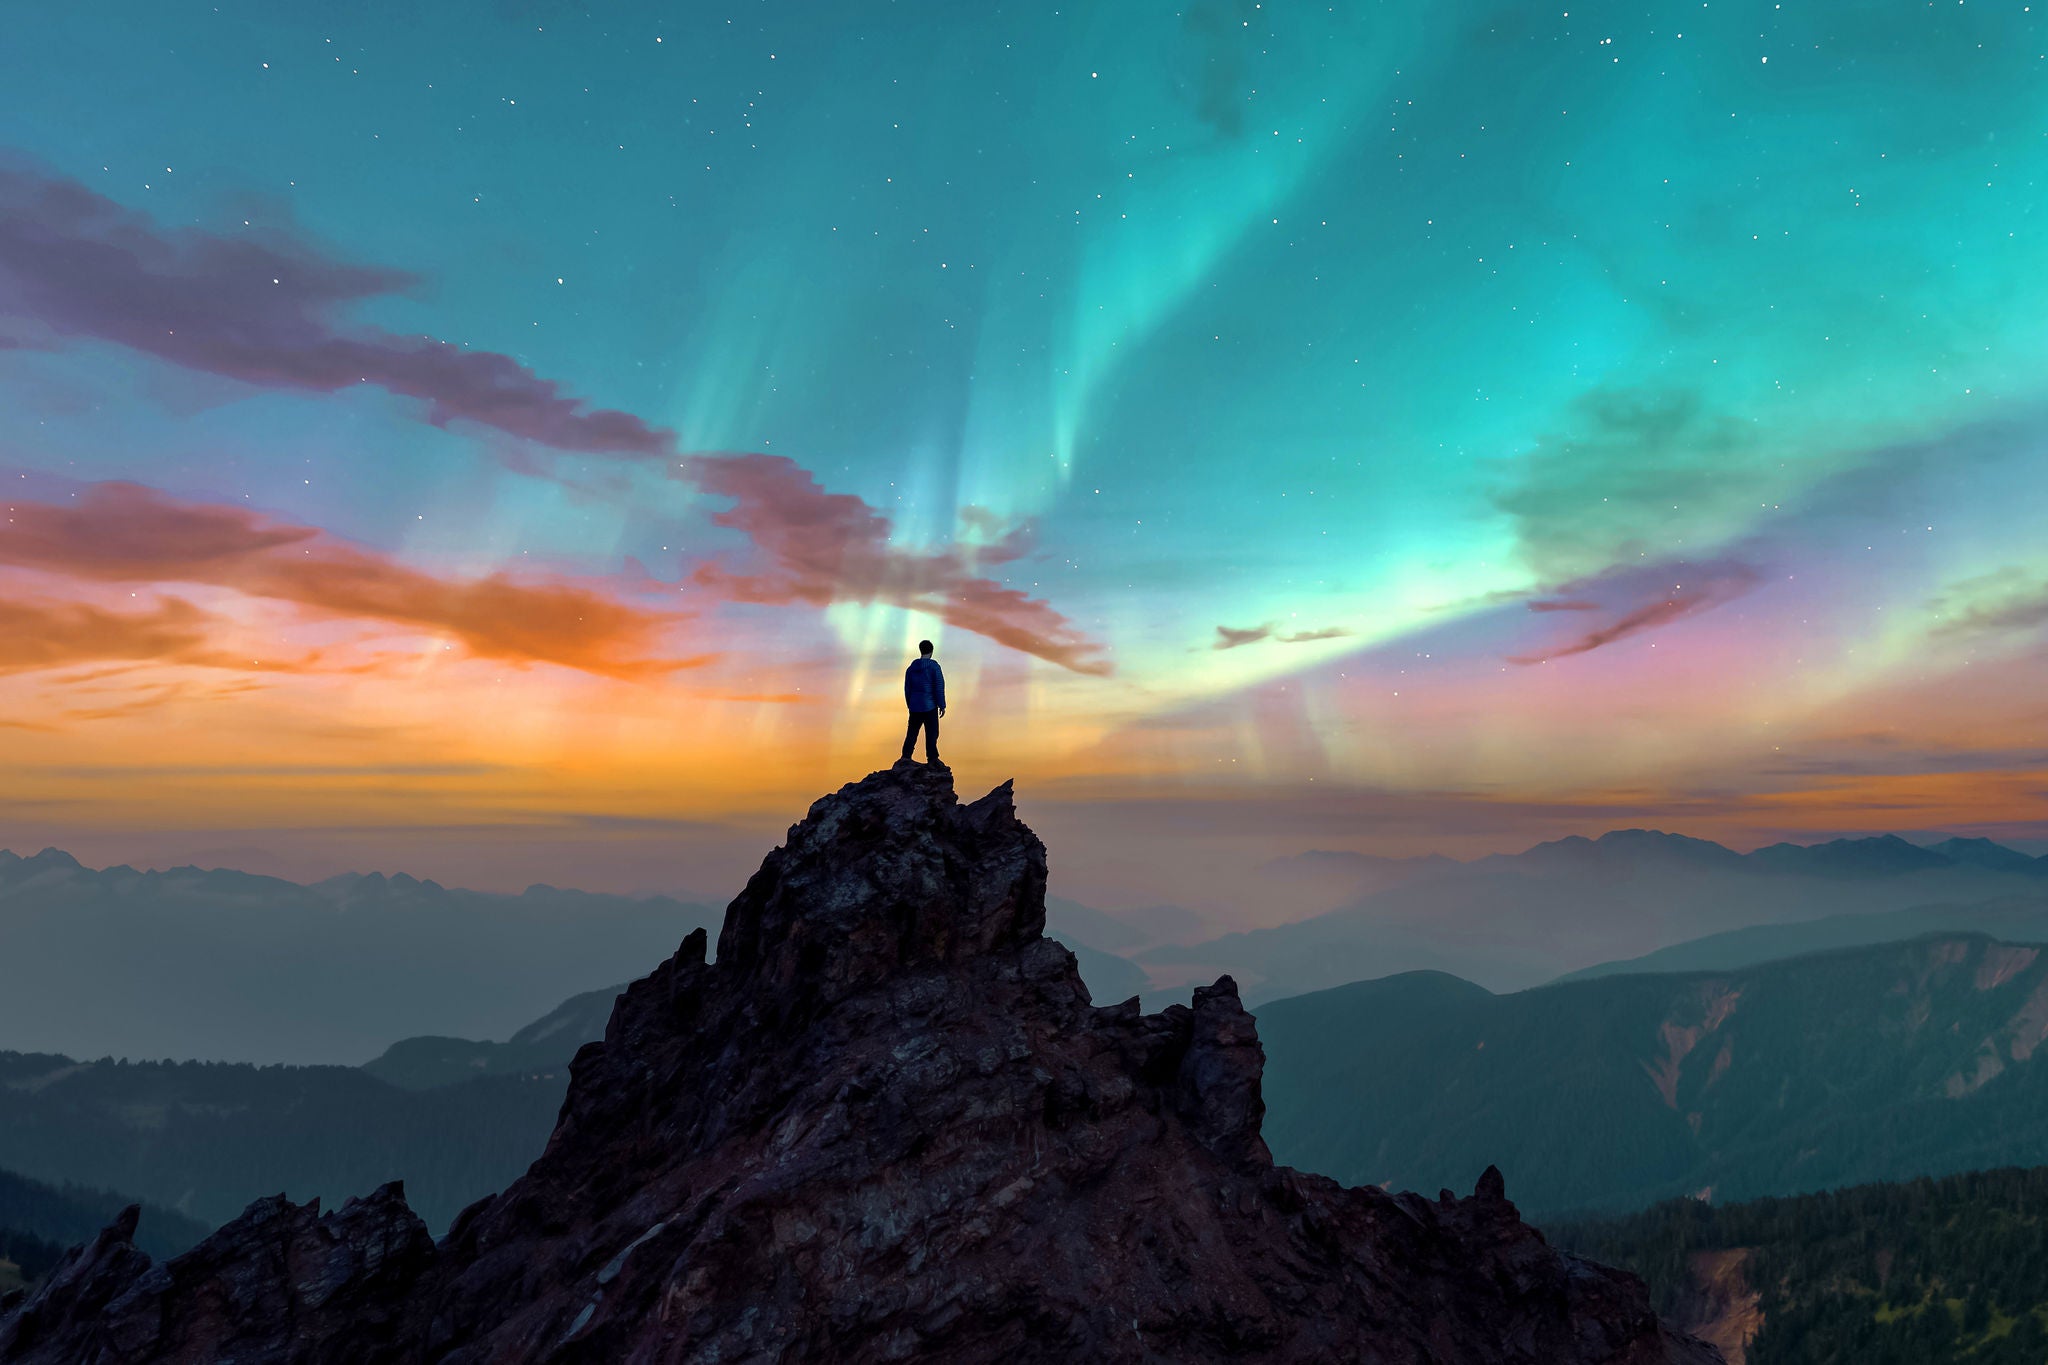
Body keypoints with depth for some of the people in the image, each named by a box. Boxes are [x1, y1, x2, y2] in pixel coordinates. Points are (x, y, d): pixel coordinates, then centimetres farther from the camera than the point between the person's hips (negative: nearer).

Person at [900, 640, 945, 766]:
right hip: (930, 706, -5)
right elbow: (939, 687, -10)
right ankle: (932, 758, -1)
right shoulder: (934, 666, -8)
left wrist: (910, 705, 21)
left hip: (915, 707, 5)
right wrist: (942, 705, -5)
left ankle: (906, 756, 8)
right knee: (932, 732, -1)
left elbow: (907, 689, 12)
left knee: (912, 731, 12)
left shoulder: (911, 667, 7)